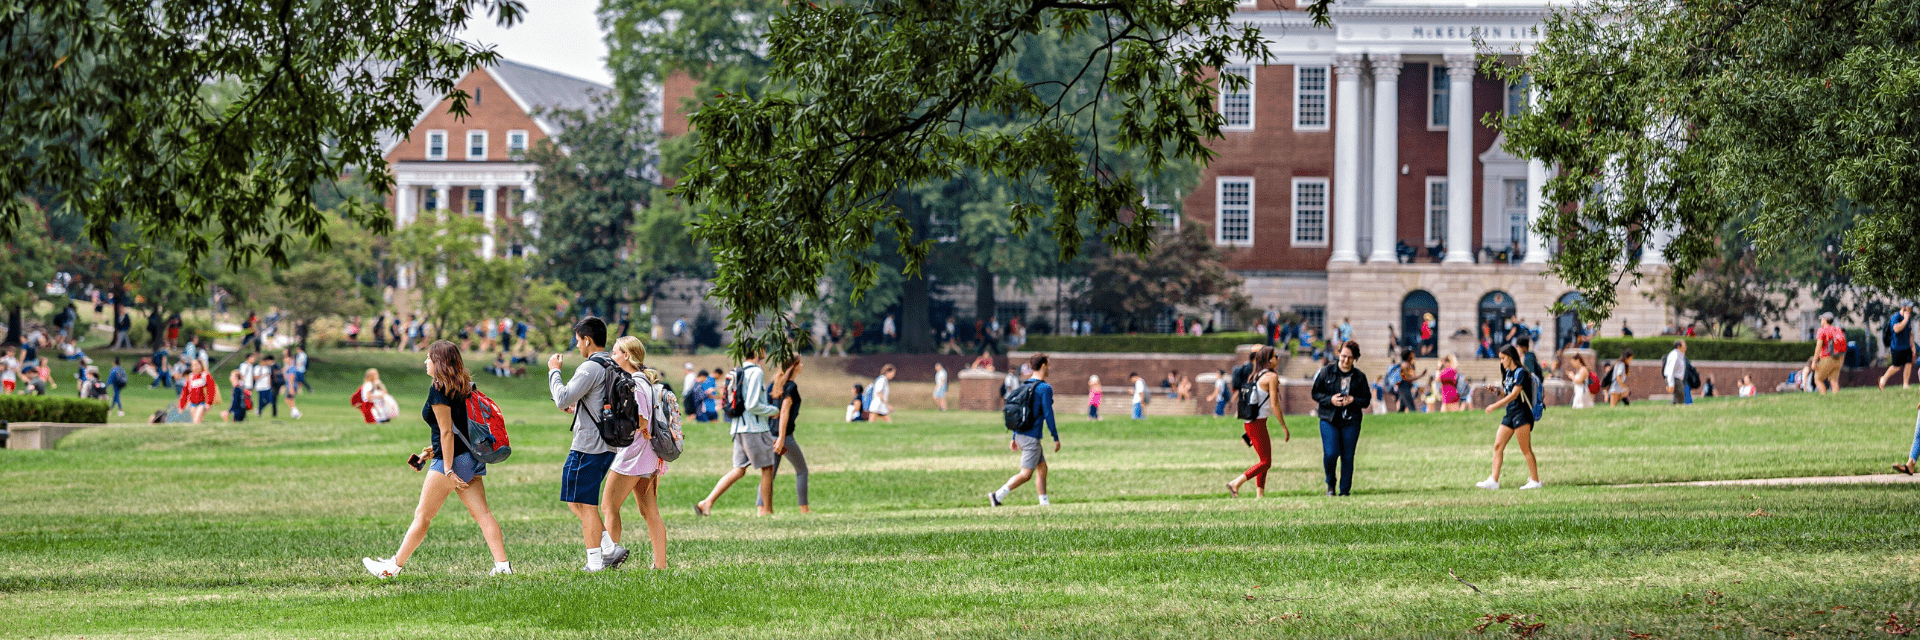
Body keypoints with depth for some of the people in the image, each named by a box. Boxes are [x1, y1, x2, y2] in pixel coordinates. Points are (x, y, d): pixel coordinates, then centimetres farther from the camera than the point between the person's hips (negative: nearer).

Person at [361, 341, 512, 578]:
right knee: (481, 513, 3)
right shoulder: (464, 387, 13)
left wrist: (448, 471, -18)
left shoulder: (438, 390, -12)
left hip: (453, 459, -8)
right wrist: (435, 449, 24)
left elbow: (447, 431, -17)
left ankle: (393, 566, 8)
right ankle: (502, 565, -8)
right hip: (473, 458, 8)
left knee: (422, 515, 0)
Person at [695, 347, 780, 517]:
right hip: (755, 429, -8)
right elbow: (752, 406, -20)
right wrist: (773, 410, -5)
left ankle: (707, 502, -2)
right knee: (767, 468, 5)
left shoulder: (738, 372, 14)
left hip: (738, 429, 8)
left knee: (739, 470, 8)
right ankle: (767, 510, 10)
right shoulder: (756, 373, -14)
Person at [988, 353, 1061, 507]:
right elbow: (1048, 415, -14)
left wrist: (1014, 438, 19)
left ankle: (1044, 502, 17)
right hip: (1032, 437, -9)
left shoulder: (1024, 385, 11)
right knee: (1026, 474, -8)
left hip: (1020, 435, 9)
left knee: (1042, 468, 17)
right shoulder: (1045, 388, -12)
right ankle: (997, 495, -16)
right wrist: (1056, 438, -6)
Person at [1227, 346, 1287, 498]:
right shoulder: (1272, 376, -10)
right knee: (1266, 462, -4)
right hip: (1257, 423, -9)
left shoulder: (1257, 376, 15)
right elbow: (1274, 405, -15)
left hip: (1250, 422, 9)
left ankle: (1260, 494, 11)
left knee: (1265, 461, 14)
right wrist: (1284, 428, -10)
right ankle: (1235, 483, -11)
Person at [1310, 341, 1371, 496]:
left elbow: (1366, 400, 8)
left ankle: (1344, 490, 13)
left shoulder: (1359, 377, 4)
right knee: (1331, 453, -13)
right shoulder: (1327, 372, 1)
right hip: (1329, 420, -1)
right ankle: (1330, 483, 13)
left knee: (1347, 457, 1)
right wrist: (1330, 400, -14)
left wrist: (1353, 400, -13)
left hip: (1351, 421, 1)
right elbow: (1315, 393, 5)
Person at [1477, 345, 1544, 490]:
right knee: (1498, 446, 2)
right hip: (1510, 414, 9)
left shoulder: (1520, 372, -11)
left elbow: (1515, 394, -19)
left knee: (1525, 449, -5)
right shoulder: (1509, 373, 16)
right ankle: (1494, 480, 0)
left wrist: (1495, 405, -21)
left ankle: (1535, 481, 2)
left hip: (1522, 413, -9)